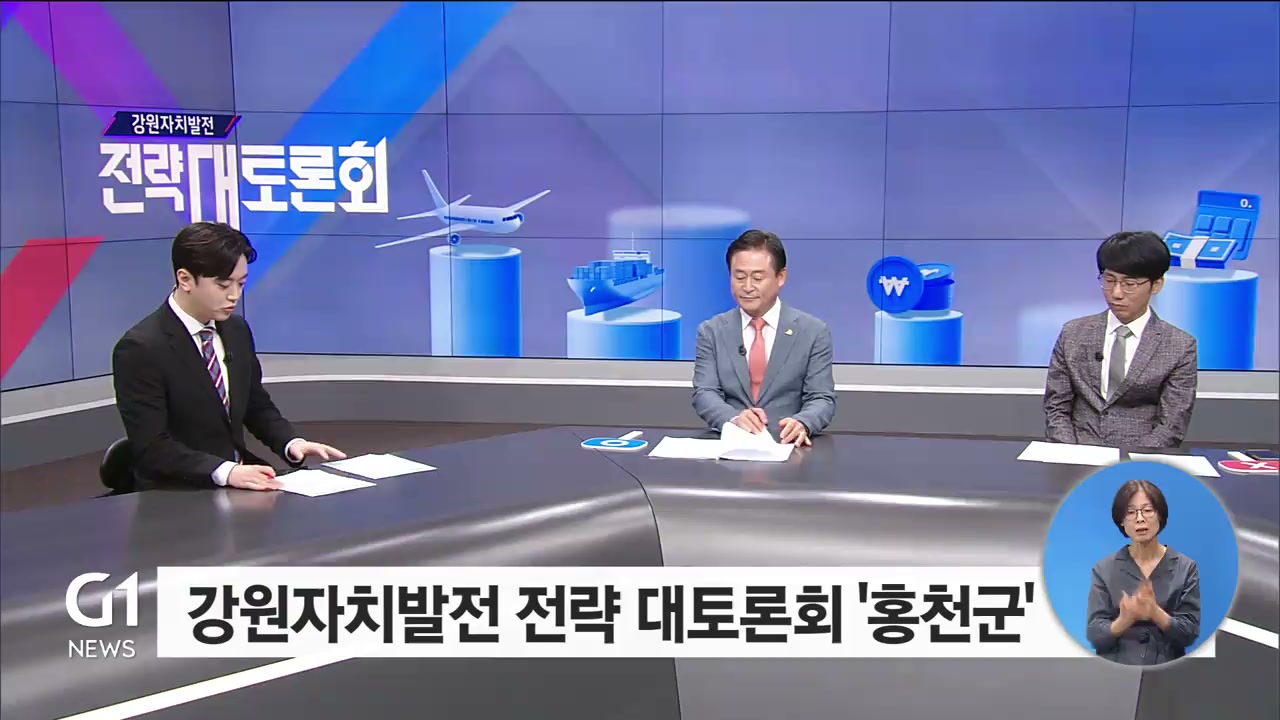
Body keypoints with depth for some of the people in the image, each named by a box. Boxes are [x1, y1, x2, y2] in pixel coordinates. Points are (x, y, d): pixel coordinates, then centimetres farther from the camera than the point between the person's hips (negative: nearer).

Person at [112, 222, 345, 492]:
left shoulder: (237, 330, 6)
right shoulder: (141, 349, -14)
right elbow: (151, 448, -17)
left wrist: (291, 442, -3)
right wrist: (224, 471, -29)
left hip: (242, 480, 7)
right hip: (178, 496, -7)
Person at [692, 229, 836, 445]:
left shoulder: (813, 332, 5)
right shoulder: (711, 332, 9)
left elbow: (822, 399, 0)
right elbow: (704, 394, 0)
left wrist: (801, 424, -23)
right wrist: (734, 419, -22)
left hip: (787, 444, -1)